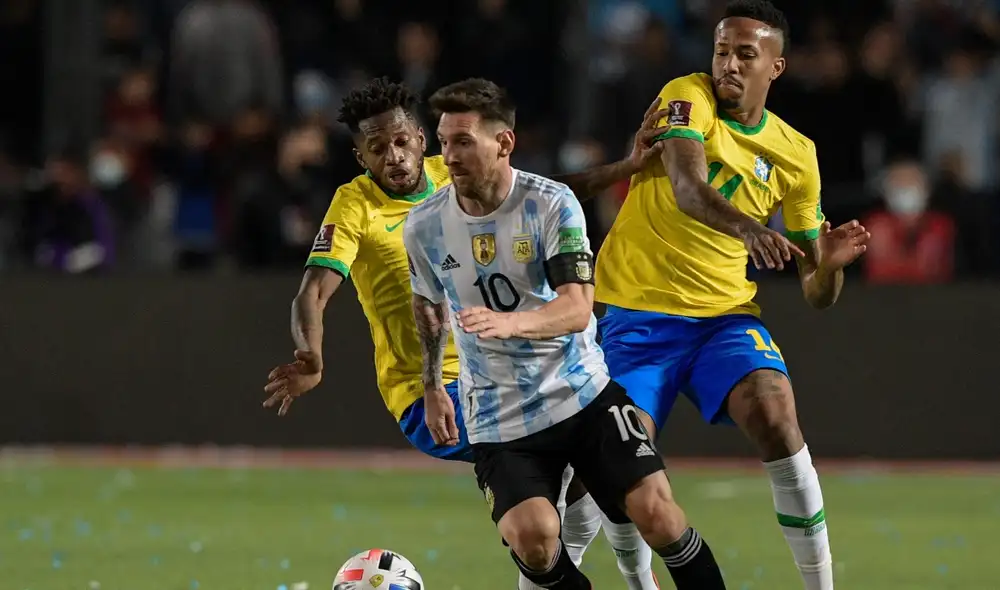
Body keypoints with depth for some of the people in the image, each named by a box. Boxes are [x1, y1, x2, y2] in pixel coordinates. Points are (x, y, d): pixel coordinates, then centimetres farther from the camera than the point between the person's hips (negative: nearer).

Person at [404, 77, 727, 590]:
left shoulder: (552, 204, -12)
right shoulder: (424, 226, -3)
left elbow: (577, 308, -23)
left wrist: (510, 322, -42)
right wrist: (432, 387, 24)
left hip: (582, 393, -1)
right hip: (498, 419, 1)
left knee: (655, 510, -13)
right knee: (531, 538, -23)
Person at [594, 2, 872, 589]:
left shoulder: (796, 155, 4)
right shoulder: (689, 97, -6)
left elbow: (817, 293, 8)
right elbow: (686, 188, -27)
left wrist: (830, 264, -16)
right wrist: (746, 227, -46)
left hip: (724, 313, 2)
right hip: (640, 314, -2)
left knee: (777, 419, -25)